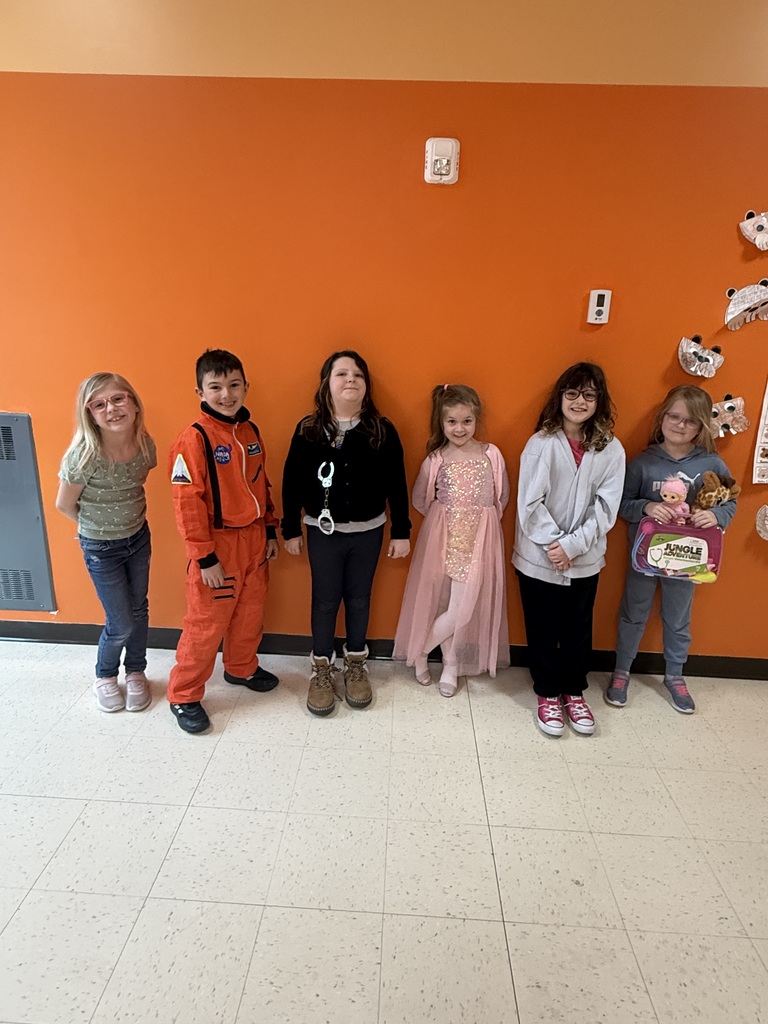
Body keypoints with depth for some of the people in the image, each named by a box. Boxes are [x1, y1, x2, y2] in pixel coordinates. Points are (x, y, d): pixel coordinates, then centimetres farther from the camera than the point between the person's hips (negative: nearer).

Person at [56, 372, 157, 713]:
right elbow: (64, 505, -12)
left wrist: (125, 515, 5)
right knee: (121, 624, 4)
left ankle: (135, 672, 39)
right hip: (101, 548, -4)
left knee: (139, 611, 16)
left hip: (139, 537, 4)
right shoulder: (84, 455, -27)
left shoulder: (145, 444, -13)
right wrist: (97, 526, 3)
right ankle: (105, 675, 34)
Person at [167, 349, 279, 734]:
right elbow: (187, 504, -18)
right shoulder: (194, 439, -16)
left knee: (250, 613, 20)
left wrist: (270, 531, 13)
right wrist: (204, 557, -17)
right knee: (206, 623, 3)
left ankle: (241, 668, 43)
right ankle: (183, 696, 21)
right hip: (219, 543, -6)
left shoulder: (251, 431, 5)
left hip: (254, 540, 7)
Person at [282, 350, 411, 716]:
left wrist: (401, 531, -3)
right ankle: (321, 669, 27)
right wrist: (290, 530, 0)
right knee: (325, 600, 10)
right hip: (323, 531, -1)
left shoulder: (382, 431, -7)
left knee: (359, 599, 14)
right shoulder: (308, 429, -7)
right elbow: (292, 482, -2)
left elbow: (396, 485, -3)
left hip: (368, 532, 1)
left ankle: (355, 666, 33)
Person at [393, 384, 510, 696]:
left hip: (479, 538, 1)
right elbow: (419, 500, 7)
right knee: (448, 604, 5)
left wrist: (481, 519, 3)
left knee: (464, 606, -3)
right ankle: (451, 664, 26)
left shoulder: (491, 454, -2)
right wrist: (444, 518, 5)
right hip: (444, 536, 0)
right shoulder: (435, 460, -3)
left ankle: (421, 649, 18)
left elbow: (503, 496, 6)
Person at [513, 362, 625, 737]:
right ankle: (548, 695, 32)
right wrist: (554, 543, -16)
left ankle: (574, 692, 37)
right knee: (542, 630, 11)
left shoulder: (611, 449, -3)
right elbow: (530, 503, -12)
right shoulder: (541, 443, -10)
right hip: (538, 557, -2)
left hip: (585, 561, 2)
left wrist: (572, 545, -15)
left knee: (578, 629, 16)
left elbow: (606, 508, -7)